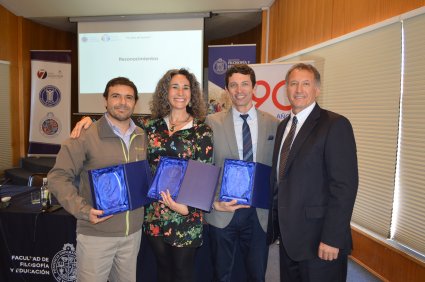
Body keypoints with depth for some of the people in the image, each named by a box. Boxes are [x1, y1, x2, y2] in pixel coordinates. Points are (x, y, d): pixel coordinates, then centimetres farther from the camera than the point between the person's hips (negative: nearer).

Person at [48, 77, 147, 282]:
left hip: (133, 232, 5)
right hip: (96, 234, -4)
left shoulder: (142, 137, 5)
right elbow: (58, 177, -11)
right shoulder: (86, 135, -12)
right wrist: (83, 210, -20)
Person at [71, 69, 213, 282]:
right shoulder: (152, 125, 3)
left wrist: (186, 206, -19)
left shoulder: (202, 131, -6)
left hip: (185, 214, -3)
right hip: (154, 212, 3)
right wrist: (90, 119, -7)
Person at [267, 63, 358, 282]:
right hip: (287, 237, 6)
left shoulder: (335, 125, -11)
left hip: (318, 239, -6)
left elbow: (345, 186, -16)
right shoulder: (283, 126, 11)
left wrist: (332, 238, -18)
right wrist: (275, 223, 11)